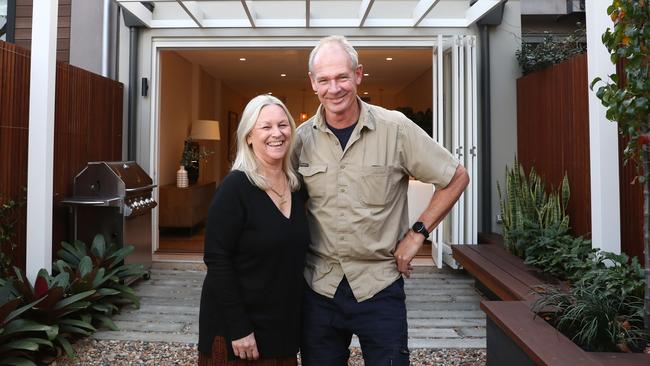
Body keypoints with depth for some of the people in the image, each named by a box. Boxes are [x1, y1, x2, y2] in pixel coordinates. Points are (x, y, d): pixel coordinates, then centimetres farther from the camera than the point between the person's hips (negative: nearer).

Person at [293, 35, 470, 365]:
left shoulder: (396, 128, -9)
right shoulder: (302, 138, -1)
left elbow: (456, 177, 0)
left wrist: (418, 232, -6)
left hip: (379, 286, -2)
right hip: (318, 287, 3)